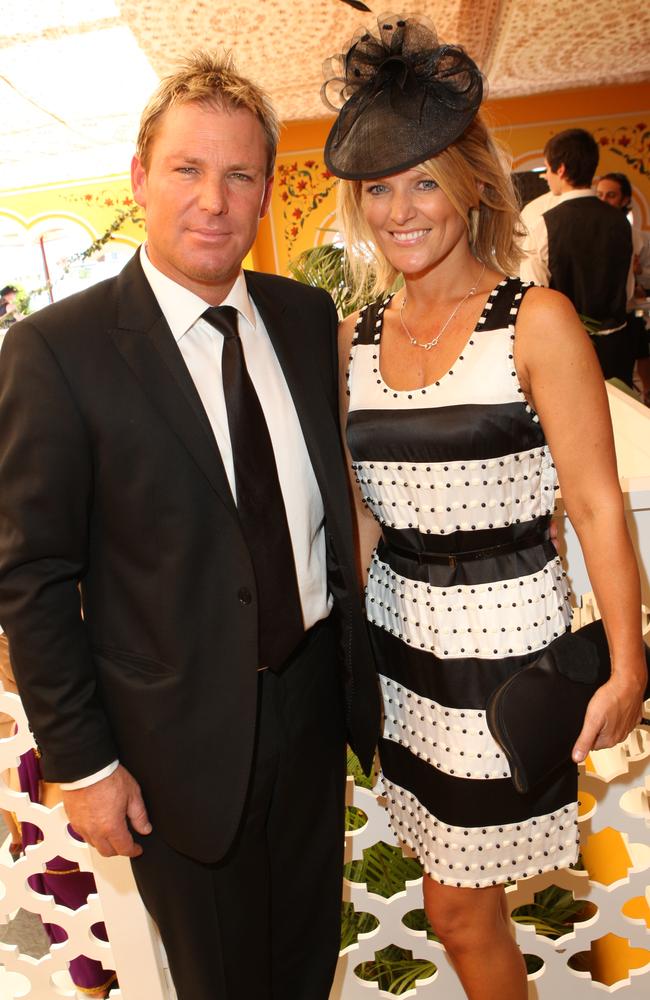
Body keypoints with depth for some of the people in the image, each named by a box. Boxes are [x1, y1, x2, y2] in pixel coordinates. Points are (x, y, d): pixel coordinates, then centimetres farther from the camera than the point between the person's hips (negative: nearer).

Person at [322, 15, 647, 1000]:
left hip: (501, 632, -5)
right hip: (399, 628, 5)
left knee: (457, 909, 10)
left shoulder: (537, 321, -12)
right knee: (463, 894, 22)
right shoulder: (356, 336, 3)